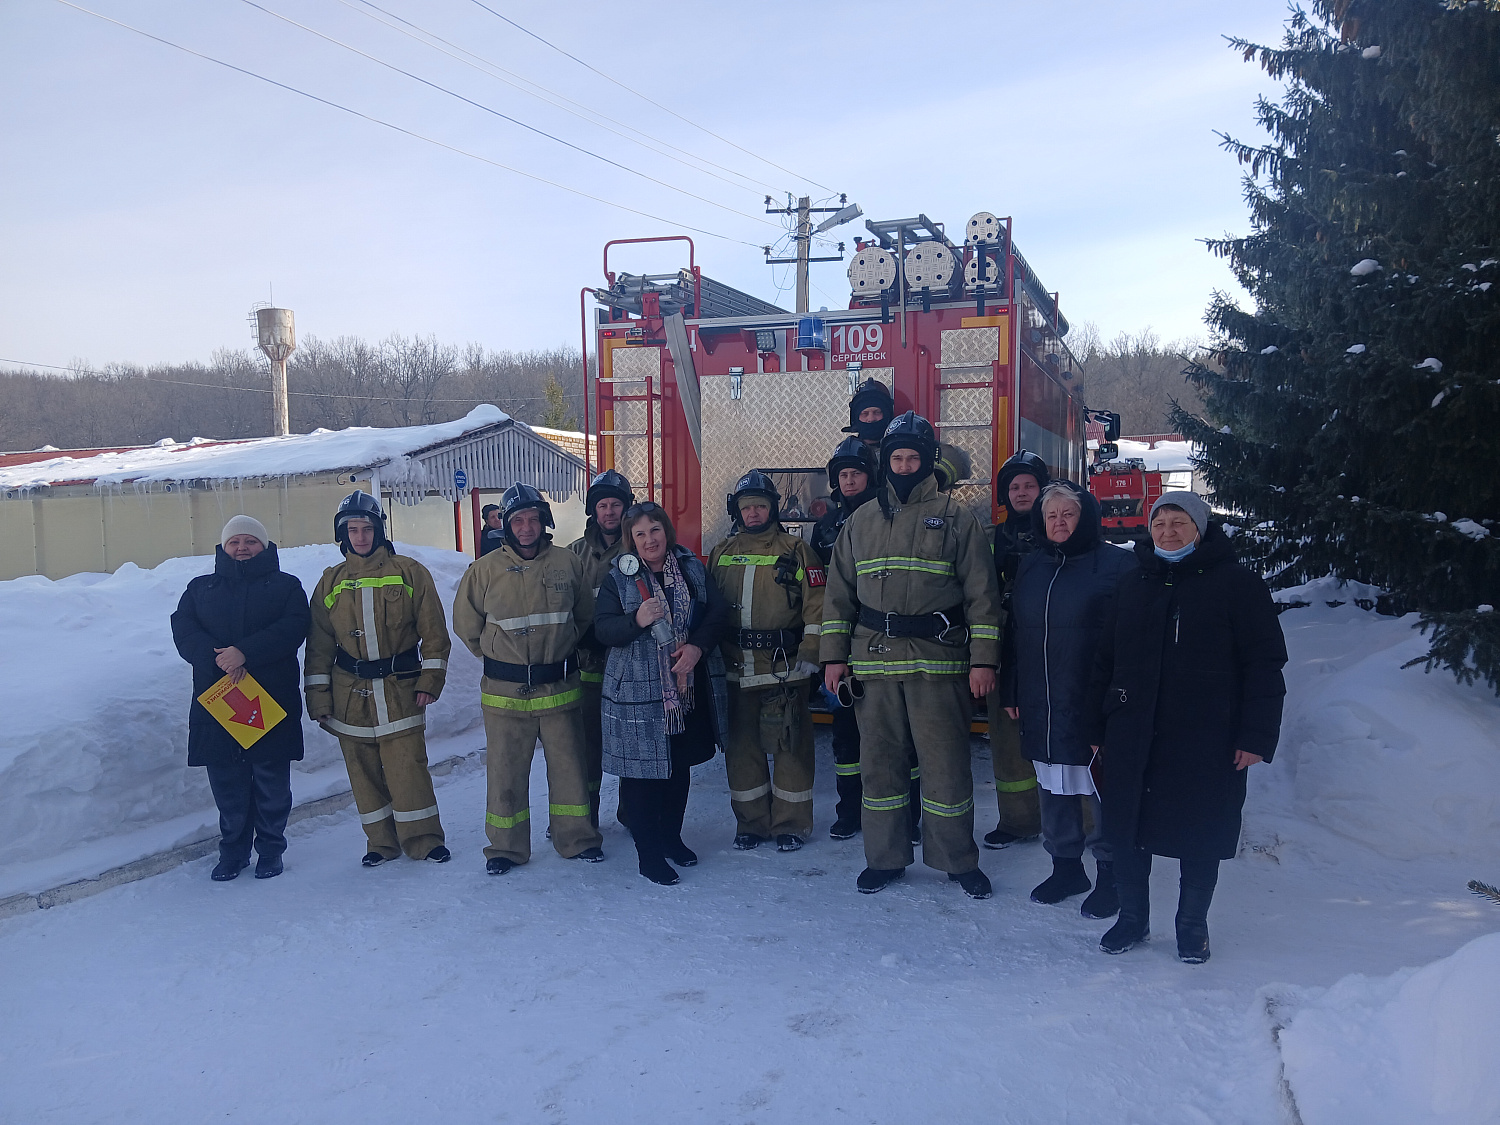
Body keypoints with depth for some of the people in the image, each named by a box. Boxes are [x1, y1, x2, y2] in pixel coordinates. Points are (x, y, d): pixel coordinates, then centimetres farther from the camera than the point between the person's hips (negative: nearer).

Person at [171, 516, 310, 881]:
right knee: (226, 782, 7)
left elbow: (293, 628, -9)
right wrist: (216, 657, -18)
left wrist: (245, 652, -20)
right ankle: (233, 850, 21)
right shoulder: (200, 588, 16)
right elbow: (183, 630, 1)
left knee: (272, 781, 3)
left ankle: (271, 849, 17)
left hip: (272, 702, -2)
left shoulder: (286, 586, 8)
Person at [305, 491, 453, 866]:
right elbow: (319, 644, 11)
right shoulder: (331, 582, 9)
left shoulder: (409, 572, 0)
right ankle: (383, 843, 20)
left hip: (401, 690, -3)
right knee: (364, 772, 8)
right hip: (350, 694, 3)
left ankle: (423, 840, 7)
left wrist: (430, 679, -6)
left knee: (407, 768, -6)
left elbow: (433, 631, 0)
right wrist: (318, 695, 6)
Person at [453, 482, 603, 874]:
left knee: (569, 764, 10)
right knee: (506, 769, 6)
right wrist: (499, 653, 8)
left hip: (560, 688, 1)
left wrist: (560, 646, 10)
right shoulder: (485, 570, -5)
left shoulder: (568, 563, 0)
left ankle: (577, 838, 25)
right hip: (505, 692, -1)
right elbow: (466, 622, 7)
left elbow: (585, 614, 14)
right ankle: (505, 846, 21)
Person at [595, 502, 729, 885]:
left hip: (689, 686, 4)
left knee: (680, 767, 15)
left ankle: (671, 837, 34)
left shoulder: (691, 567, 5)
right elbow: (602, 629, -8)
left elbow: (718, 609, 2)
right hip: (638, 691, -4)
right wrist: (636, 620, -27)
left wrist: (698, 646, -13)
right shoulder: (617, 578, -3)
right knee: (642, 772, -1)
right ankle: (648, 853, 12)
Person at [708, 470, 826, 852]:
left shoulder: (795, 550, 0)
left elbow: (816, 604, -5)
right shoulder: (722, 554, 11)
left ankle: (790, 824, 14)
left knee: (790, 745, 1)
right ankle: (750, 822, 22)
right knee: (742, 747, 9)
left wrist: (809, 654, -10)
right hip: (736, 669, 4)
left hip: (785, 668, -4)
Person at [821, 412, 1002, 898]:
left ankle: (958, 860, 18)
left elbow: (981, 593, 0)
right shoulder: (861, 520, 12)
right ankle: (885, 857, 23)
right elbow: (839, 592, 14)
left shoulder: (955, 517, 2)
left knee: (946, 764, 1)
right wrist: (835, 655, 7)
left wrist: (983, 659, -6)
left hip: (938, 661, -3)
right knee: (879, 760, 9)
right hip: (874, 659, 3)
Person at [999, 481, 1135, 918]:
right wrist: (1010, 691, 14)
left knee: (1102, 790, 2)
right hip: (1041, 706, 6)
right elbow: (1013, 632, 17)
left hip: (1094, 705, -5)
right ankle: (1065, 866, 28)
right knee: (1054, 787, 14)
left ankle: (1110, 875, 16)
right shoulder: (1031, 566, 13)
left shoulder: (1116, 564, -5)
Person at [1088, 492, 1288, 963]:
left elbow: (1265, 665, -5)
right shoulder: (1134, 589, 13)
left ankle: (1193, 925, 26)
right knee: (1126, 833, 8)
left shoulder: (1238, 584, -1)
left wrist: (1256, 736, -12)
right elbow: (1105, 664, 16)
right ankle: (1132, 918, 26)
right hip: (1132, 741, 4)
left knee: (1201, 839, 7)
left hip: (1206, 744, -4)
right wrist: (1100, 730, 11)